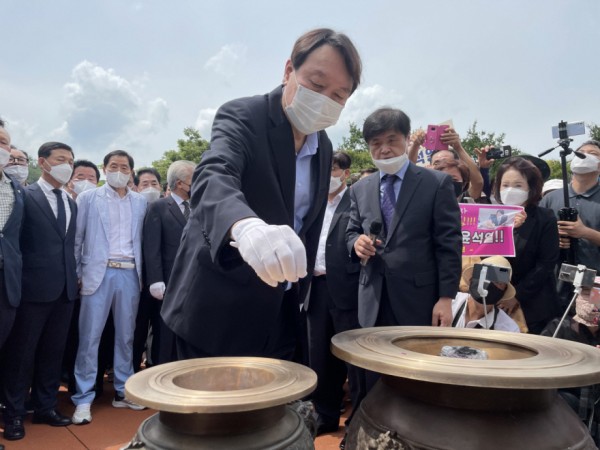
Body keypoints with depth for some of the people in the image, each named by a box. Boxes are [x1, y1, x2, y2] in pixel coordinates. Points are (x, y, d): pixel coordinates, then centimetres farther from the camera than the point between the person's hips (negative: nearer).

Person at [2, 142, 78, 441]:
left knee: (53, 351, 14)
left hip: (65, 288, 6)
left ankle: (45, 407, 27)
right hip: (34, 287, -6)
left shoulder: (71, 203, 14)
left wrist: (74, 276, 10)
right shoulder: (25, 196, -6)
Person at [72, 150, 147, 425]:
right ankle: (84, 399, 8)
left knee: (126, 335, 9)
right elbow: (76, 238, 2)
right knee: (89, 336, -1)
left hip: (130, 273, 3)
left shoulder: (140, 202, 11)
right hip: (99, 273, -2)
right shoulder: (88, 198, 5)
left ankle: (122, 391, 20)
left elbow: (142, 240, 9)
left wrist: (142, 274, 2)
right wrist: (76, 274, -4)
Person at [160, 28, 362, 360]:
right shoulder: (241, 116, -16)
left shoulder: (324, 147, 5)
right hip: (217, 308, -6)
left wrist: (299, 291, 12)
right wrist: (245, 226, -58)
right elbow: (212, 176, -36)